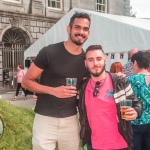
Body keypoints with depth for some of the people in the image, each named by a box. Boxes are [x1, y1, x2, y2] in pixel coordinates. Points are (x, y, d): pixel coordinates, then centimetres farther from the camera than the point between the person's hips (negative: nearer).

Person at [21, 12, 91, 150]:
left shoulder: (87, 59, 4)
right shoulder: (49, 52, -10)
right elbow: (26, 81, -6)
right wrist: (53, 90, -19)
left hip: (71, 120, 4)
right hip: (45, 119, -4)